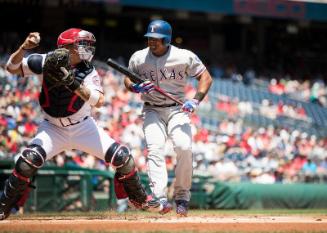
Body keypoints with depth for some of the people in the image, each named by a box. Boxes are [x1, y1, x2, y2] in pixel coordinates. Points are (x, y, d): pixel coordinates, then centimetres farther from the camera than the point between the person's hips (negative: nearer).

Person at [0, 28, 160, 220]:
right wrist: (24, 47, -30)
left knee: (122, 157, -8)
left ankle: (140, 199, 16)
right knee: (29, 160, -26)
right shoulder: (45, 62, -14)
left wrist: (72, 83, -43)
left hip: (84, 127, 1)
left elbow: (98, 101, -32)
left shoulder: (88, 72, -16)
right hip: (53, 129, -1)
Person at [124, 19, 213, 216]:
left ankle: (182, 196, -6)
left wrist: (196, 101, -16)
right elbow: (128, 80, 12)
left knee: (184, 147, -22)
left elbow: (206, 77, -2)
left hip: (177, 109, -1)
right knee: (155, 149, -21)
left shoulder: (185, 57, -8)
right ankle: (161, 199, -32)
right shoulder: (138, 58, -2)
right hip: (152, 110, 1)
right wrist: (136, 87, -12)